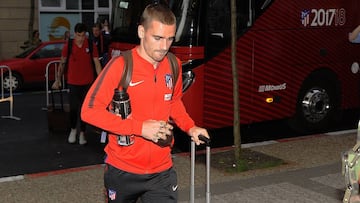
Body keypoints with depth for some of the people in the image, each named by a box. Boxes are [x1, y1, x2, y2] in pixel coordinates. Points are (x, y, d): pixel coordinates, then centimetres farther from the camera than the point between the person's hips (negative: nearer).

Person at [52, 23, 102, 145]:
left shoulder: (91, 45, -5)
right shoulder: (68, 46, -4)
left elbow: (97, 63, -3)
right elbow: (62, 63, 7)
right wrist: (58, 79, 8)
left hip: (87, 83, 0)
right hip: (73, 82, 0)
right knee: (73, 108, 3)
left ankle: (82, 133, 19)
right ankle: (73, 130, 28)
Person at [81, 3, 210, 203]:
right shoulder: (120, 65, -16)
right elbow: (90, 110, -17)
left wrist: (189, 127, 0)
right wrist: (140, 127, -22)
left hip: (162, 171, 3)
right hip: (123, 171, -3)